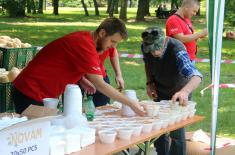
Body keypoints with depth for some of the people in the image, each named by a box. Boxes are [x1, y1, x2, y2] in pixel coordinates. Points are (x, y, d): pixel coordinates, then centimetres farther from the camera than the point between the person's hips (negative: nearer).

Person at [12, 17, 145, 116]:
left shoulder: (84, 38, 5)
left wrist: (84, 82, -2)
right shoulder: (85, 46, -24)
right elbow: (101, 85, -25)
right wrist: (130, 103, -20)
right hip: (31, 94, -9)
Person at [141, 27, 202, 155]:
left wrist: (185, 91, -69)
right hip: (160, 92, 5)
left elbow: (196, 76, -50)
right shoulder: (145, 47, -20)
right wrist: (149, 83, -6)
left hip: (179, 93, -5)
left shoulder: (177, 50, -37)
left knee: (176, 132, -7)